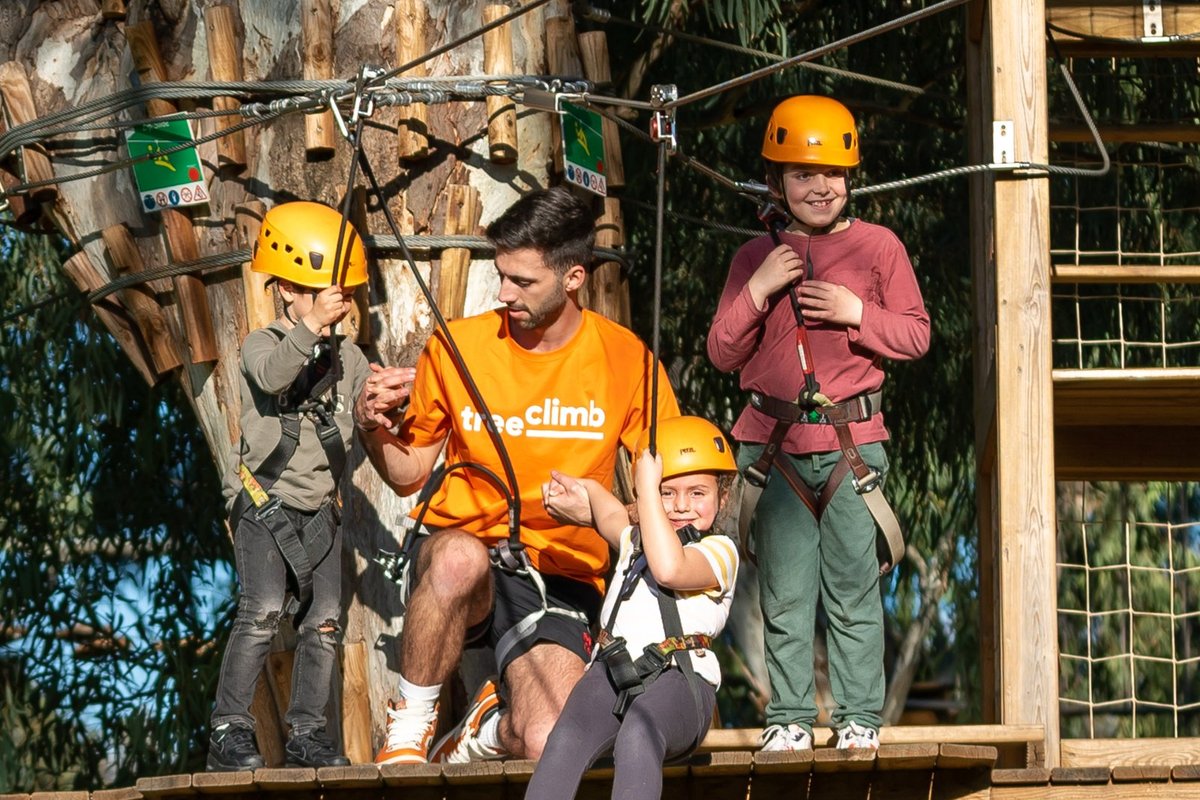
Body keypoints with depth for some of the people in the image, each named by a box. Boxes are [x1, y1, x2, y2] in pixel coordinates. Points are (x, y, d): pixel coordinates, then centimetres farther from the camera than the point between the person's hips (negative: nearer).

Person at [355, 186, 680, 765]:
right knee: (459, 556, -41)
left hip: (560, 574, 0)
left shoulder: (625, 360, 0)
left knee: (549, 746, -27)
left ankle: (491, 728, 14)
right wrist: (373, 429, -9)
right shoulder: (455, 347, 2)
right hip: (462, 554, 0)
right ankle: (408, 728, -17)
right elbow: (408, 475, 12)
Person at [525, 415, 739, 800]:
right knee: (566, 741, -28)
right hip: (613, 671, 6)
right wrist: (580, 487, 45)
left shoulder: (719, 549, 6)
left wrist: (647, 490, -10)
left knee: (637, 738, -39)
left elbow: (669, 569, -16)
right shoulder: (636, 540, 31)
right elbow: (611, 516, 56)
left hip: (679, 677, -5)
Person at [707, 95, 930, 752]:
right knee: (784, 594, 4)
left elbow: (915, 335, 4)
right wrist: (757, 291, -6)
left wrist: (856, 313, -11)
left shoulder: (877, 246, 5)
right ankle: (789, 717, 11)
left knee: (854, 593, -1)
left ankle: (859, 717, 5)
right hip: (774, 444, 2)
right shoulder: (756, 256, 11)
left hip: (851, 442, -2)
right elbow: (723, 353, 8)